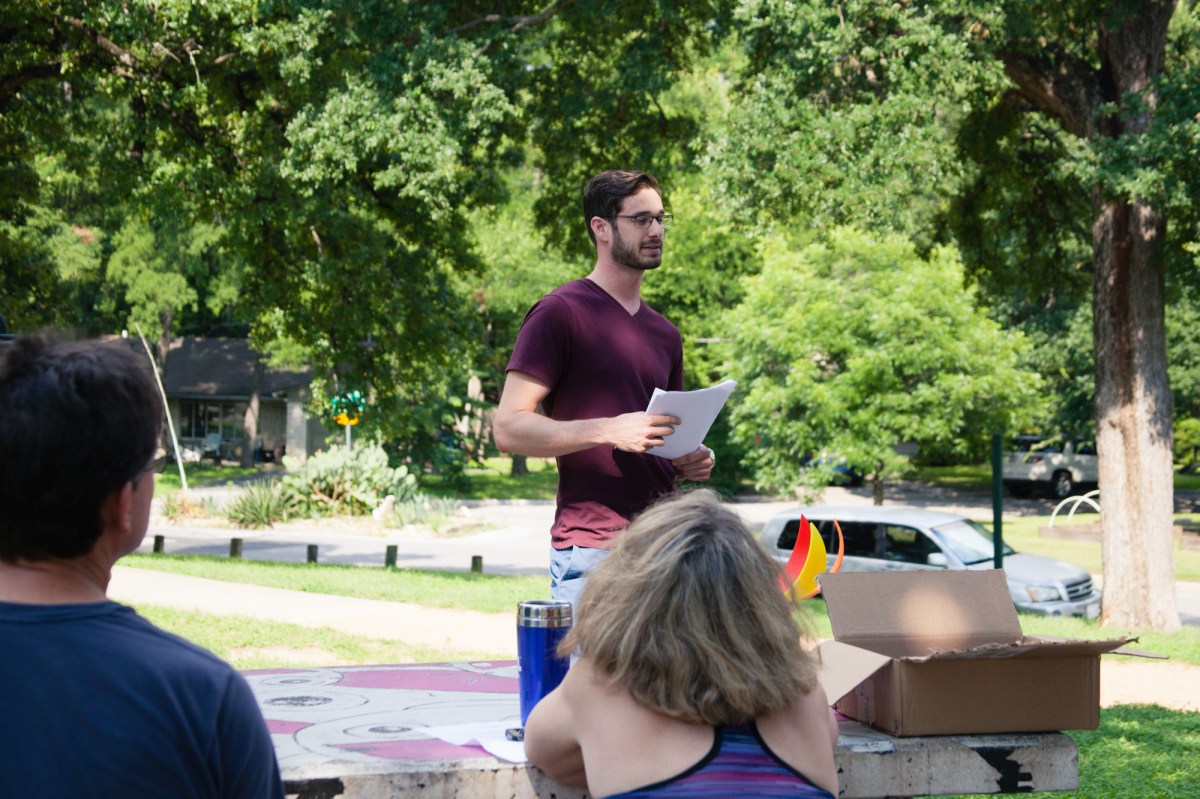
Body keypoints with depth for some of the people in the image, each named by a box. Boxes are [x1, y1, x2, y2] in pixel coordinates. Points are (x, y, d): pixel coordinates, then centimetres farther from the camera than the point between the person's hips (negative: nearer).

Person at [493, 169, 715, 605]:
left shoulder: (665, 333, 19)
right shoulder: (560, 313, -4)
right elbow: (509, 428, -11)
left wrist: (692, 460, 7)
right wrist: (610, 430, -20)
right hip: (591, 549, -7)